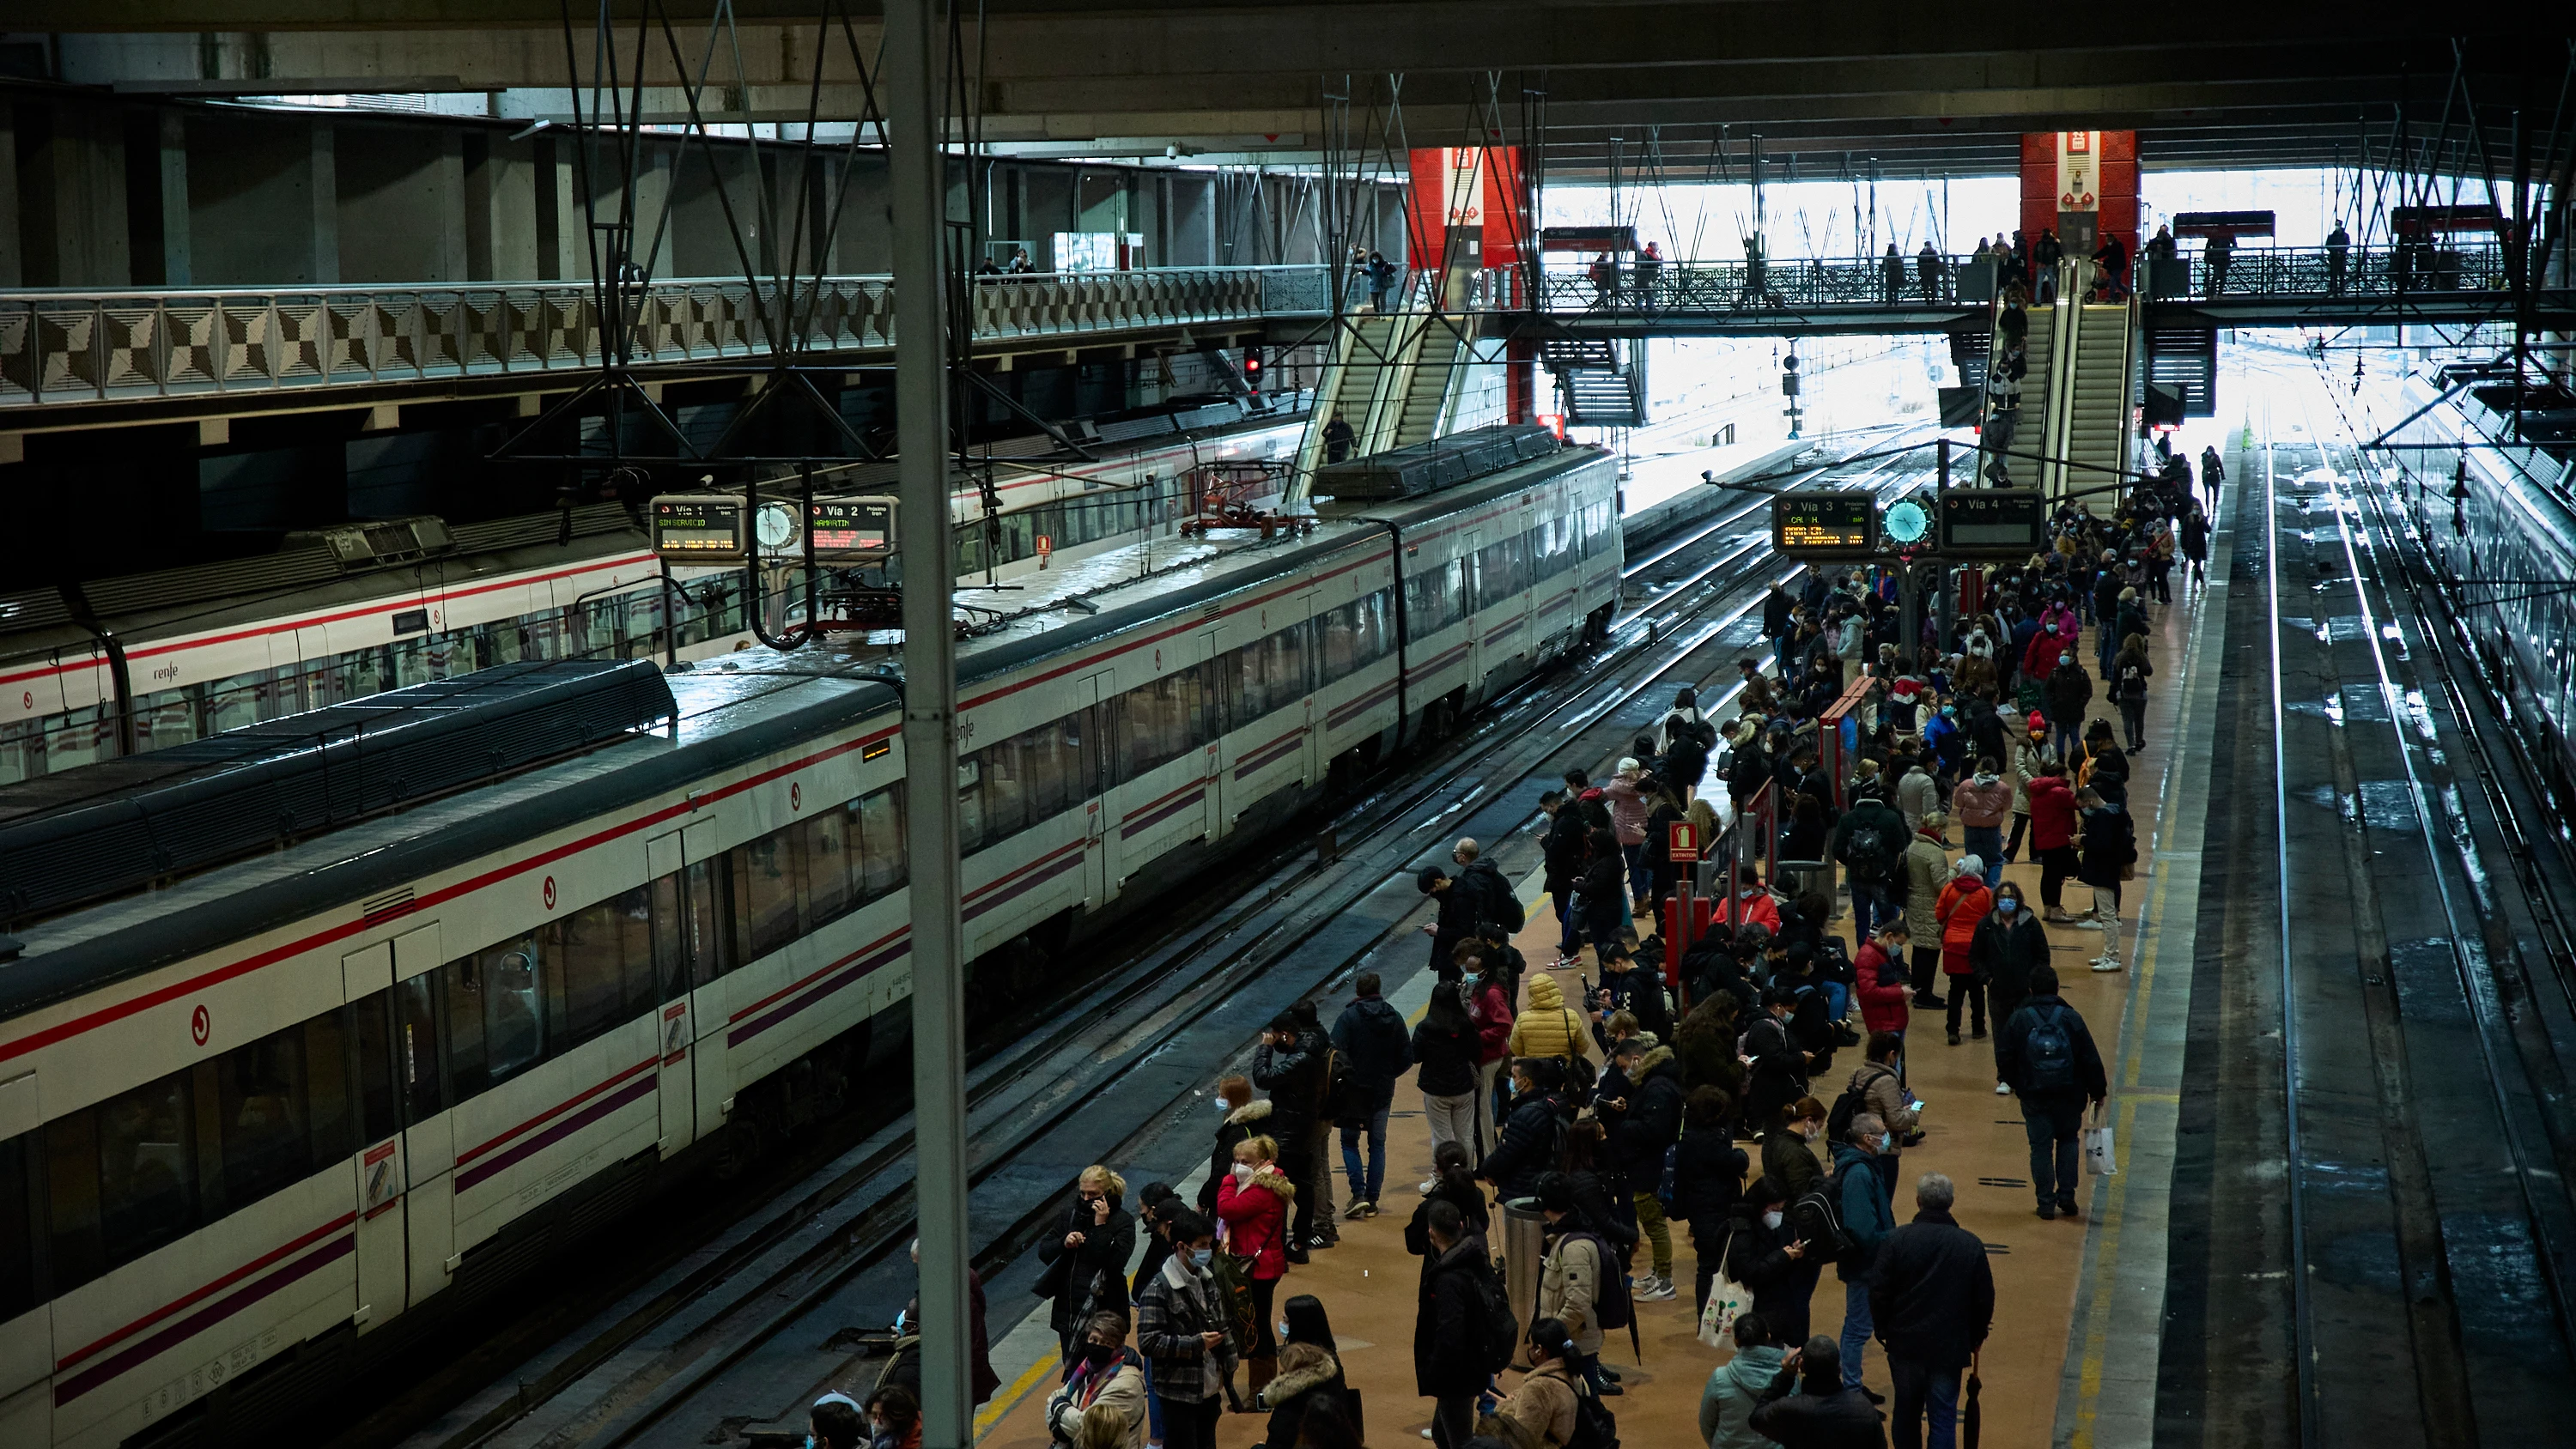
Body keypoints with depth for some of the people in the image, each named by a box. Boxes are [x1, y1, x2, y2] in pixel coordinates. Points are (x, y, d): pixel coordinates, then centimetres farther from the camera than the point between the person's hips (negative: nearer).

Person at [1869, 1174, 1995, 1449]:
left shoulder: (1896, 1240, -10)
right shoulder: (1971, 1245, -6)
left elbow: (1879, 1293, -8)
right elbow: (1984, 1299, 0)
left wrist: (1882, 1330, 9)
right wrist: (1975, 1338, 16)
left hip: (1905, 1343, 1)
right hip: (1950, 1346, -1)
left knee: (1906, 1410, 17)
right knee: (1944, 1416, 3)